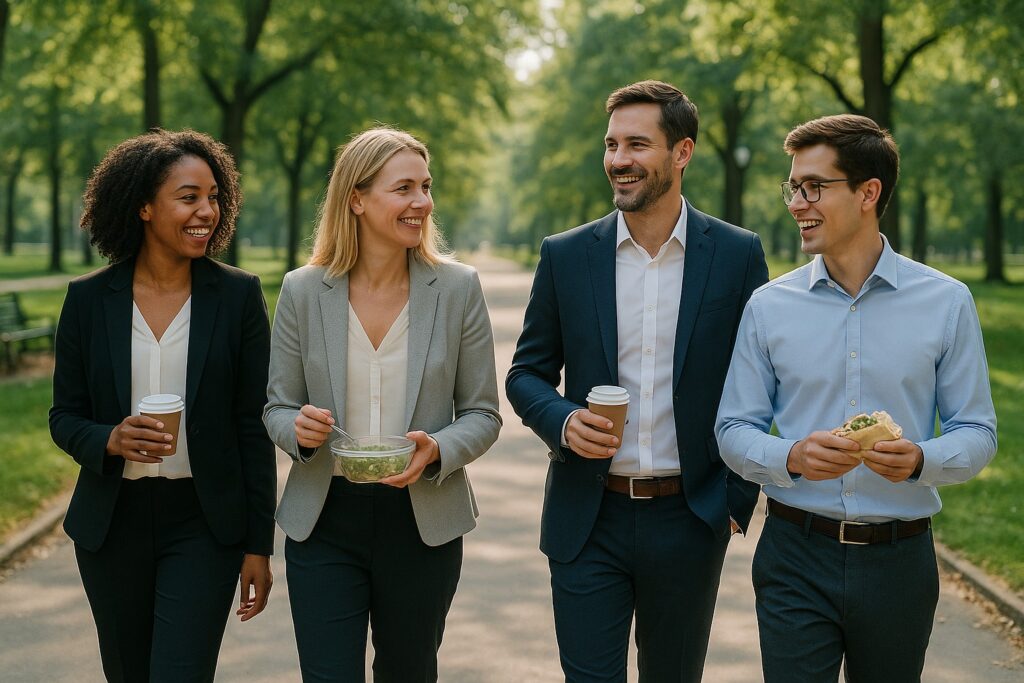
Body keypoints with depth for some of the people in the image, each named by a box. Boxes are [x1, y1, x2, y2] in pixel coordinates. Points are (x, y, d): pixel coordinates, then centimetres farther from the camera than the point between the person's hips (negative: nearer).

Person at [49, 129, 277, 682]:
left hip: (204, 525, -2)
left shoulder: (239, 295, -4)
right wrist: (110, 440, -19)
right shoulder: (89, 299, -1)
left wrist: (258, 545, -3)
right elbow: (64, 416, 5)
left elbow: (253, 426, -3)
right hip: (112, 524, 2)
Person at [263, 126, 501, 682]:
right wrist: (298, 427, -17)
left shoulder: (457, 289, -4)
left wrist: (437, 449, -20)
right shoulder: (302, 291, -2)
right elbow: (277, 407, 5)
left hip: (422, 524, 1)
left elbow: (483, 415, 0)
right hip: (323, 524, 0)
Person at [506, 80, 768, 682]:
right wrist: (564, 422, -14)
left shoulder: (738, 254, -2)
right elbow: (527, 373, 7)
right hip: (589, 519, 0)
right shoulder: (566, 255, 1)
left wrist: (740, 497, -2)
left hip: (688, 518, 0)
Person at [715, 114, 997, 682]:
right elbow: (734, 431, 2)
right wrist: (792, 457, -18)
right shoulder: (769, 306, 1)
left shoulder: (946, 303, -1)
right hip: (795, 555, 0)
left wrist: (920, 460, -20)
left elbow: (977, 433, 1)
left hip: (899, 557, 1)